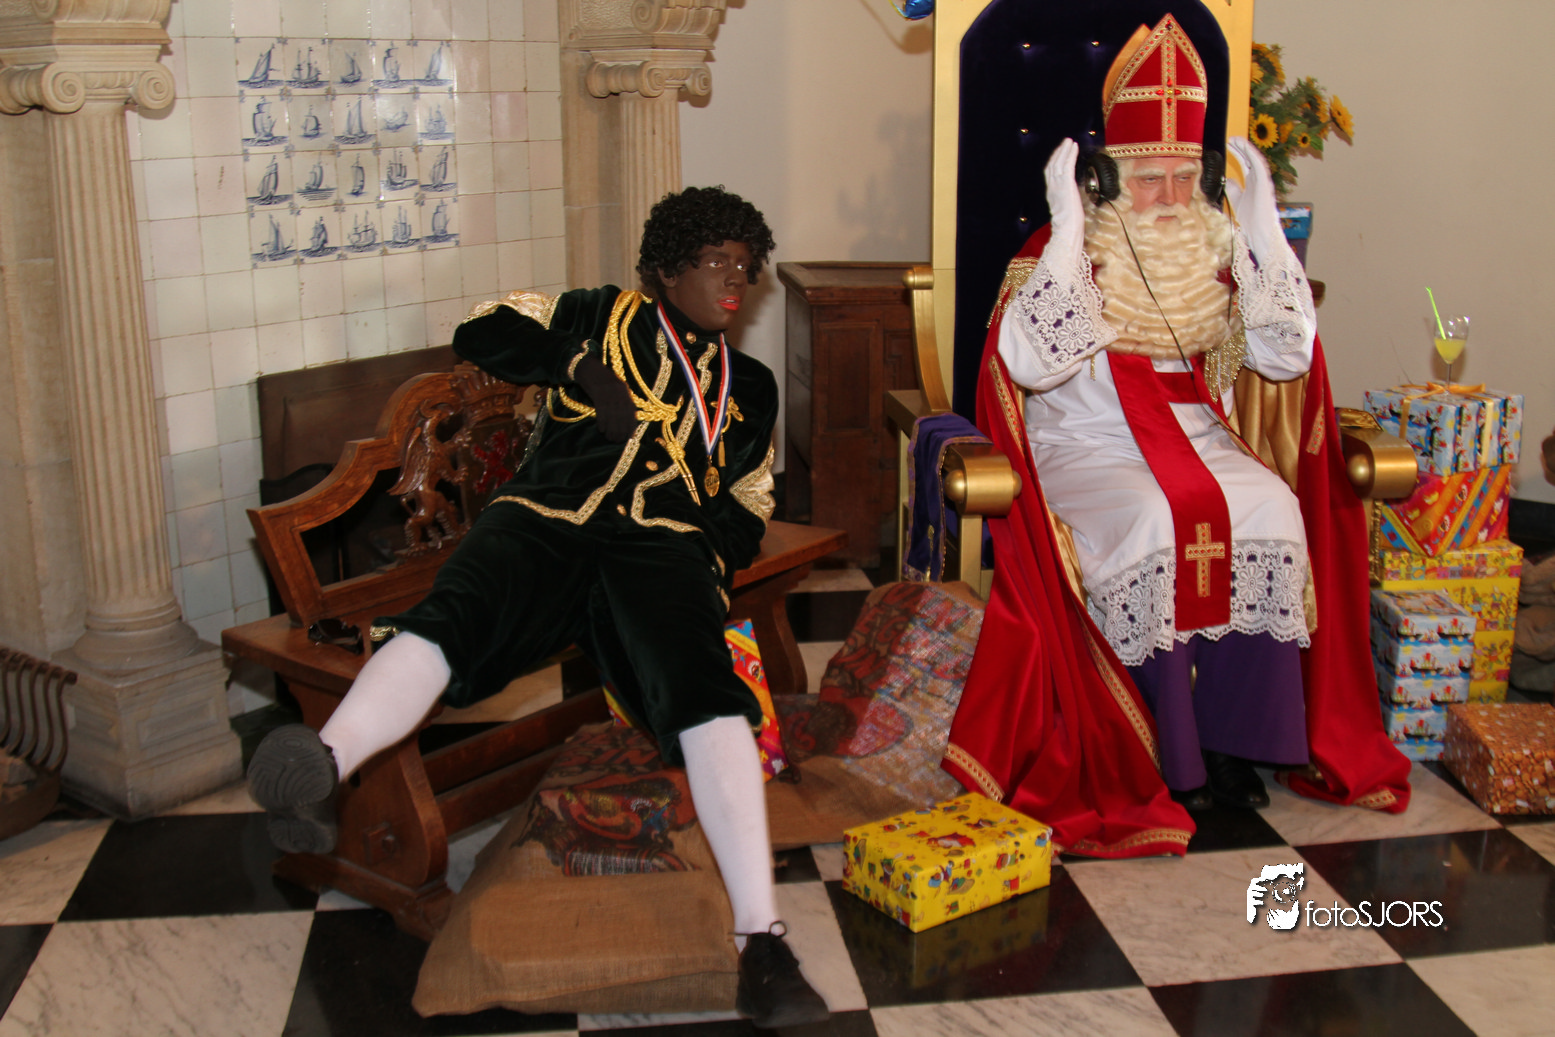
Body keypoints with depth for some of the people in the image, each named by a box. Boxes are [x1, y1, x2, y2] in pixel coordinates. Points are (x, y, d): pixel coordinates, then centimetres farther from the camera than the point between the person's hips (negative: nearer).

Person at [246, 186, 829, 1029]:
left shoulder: (750, 386, 30)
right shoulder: (601, 319, 25)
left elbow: (748, 513, 27)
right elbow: (479, 332, 23)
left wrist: (714, 557, 7)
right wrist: (573, 367, 15)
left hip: (665, 546, 0)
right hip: (542, 518, 0)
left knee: (704, 690, -31)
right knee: (448, 617, -34)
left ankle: (761, 941, -40)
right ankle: (322, 771, -58)